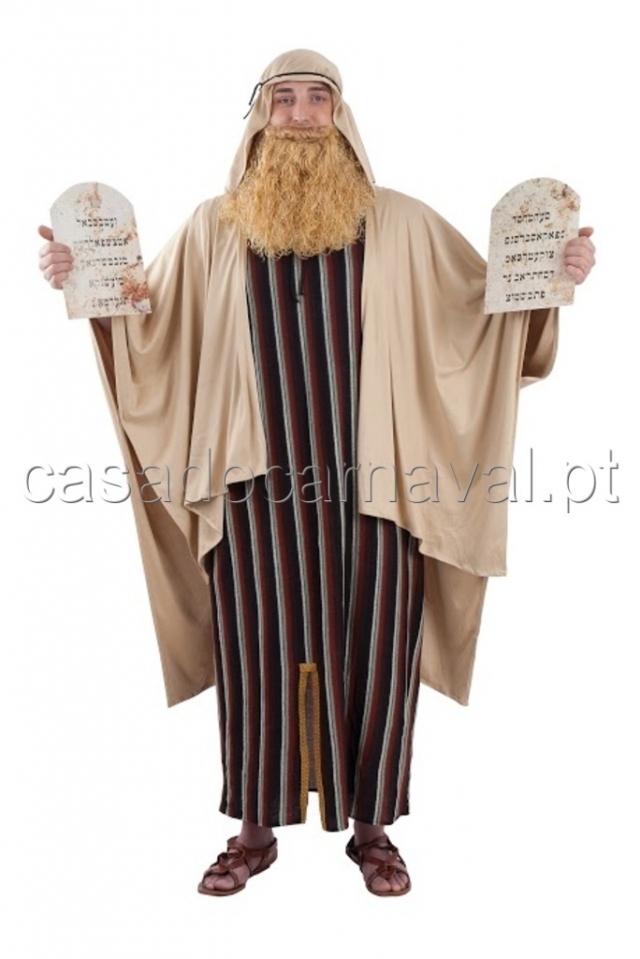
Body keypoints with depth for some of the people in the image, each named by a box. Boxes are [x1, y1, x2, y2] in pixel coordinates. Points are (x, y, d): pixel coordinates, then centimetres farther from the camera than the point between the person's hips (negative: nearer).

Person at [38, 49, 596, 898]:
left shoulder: (400, 223, 7)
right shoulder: (214, 228, 10)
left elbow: (492, 300, 9)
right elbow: (150, 319, 12)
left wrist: (556, 275, -8)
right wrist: (88, 280, -3)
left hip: (369, 480, 0)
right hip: (257, 482, 1)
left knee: (369, 653, 6)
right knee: (257, 651, 6)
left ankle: (371, 827, 24)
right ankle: (256, 829, 24)